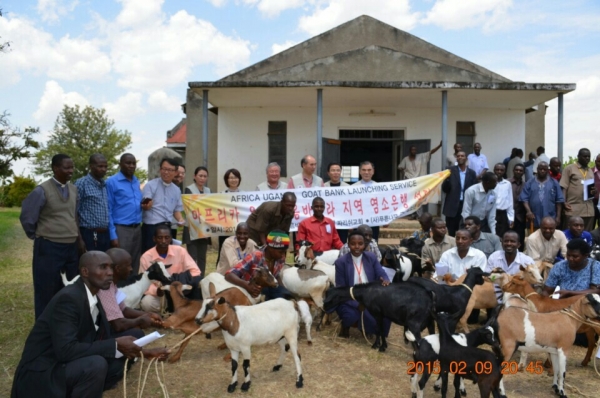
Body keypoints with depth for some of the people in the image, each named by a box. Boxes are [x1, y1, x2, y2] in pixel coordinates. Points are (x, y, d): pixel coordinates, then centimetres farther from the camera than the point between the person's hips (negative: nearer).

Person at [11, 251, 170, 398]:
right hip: (40, 375, -9)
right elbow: (66, 350, -30)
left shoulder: (93, 299, 4)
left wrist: (143, 352, 0)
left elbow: (104, 340, 10)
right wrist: (116, 345, -27)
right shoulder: (68, 298, -23)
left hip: (63, 365, 9)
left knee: (119, 361, 1)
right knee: (96, 365, -29)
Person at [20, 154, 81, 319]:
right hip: (49, 248, -6)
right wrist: (39, 238, 5)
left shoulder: (73, 189, 8)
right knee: (47, 292, 4)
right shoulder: (42, 191, -11)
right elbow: (26, 218, -4)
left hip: (72, 247, 6)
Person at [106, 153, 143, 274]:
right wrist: (113, 235, -12)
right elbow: (108, 210, -7)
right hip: (121, 229, -6)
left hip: (137, 229, 6)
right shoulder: (112, 182, -5)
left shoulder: (137, 182, 13)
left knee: (136, 265, 10)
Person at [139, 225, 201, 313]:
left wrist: (186, 281, -28)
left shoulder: (180, 251, -6)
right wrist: (157, 290, -28)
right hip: (158, 295, 0)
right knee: (146, 303, -33)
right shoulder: (146, 257, -9)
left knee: (197, 281, -26)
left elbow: (195, 271, -8)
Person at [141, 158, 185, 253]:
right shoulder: (150, 185, -5)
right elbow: (143, 206, -14)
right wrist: (146, 205, -37)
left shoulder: (176, 190, 12)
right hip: (151, 227, -6)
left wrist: (180, 220, -1)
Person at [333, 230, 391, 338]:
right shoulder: (341, 262, -9)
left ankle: (379, 335, 11)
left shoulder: (371, 257, 3)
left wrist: (385, 281, -32)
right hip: (350, 300, -3)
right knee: (352, 315, -35)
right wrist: (357, 304, -24)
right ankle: (345, 325, 7)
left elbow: (382, 275, -4)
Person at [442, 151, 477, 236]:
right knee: (450, 232, 3)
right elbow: (444, 189, 0)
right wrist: (447, 179, -18)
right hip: (452, 206, -1)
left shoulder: (471, 173, 7)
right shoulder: (451, 171, 2)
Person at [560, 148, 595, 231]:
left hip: (589, 210, 5)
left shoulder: (590, 171, 18)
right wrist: (564, 203, -13)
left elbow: (593, 188, 25)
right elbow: (563, 187, -2)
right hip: (573, 209, -5)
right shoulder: (569, 168, 3)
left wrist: (594, 192, 1)